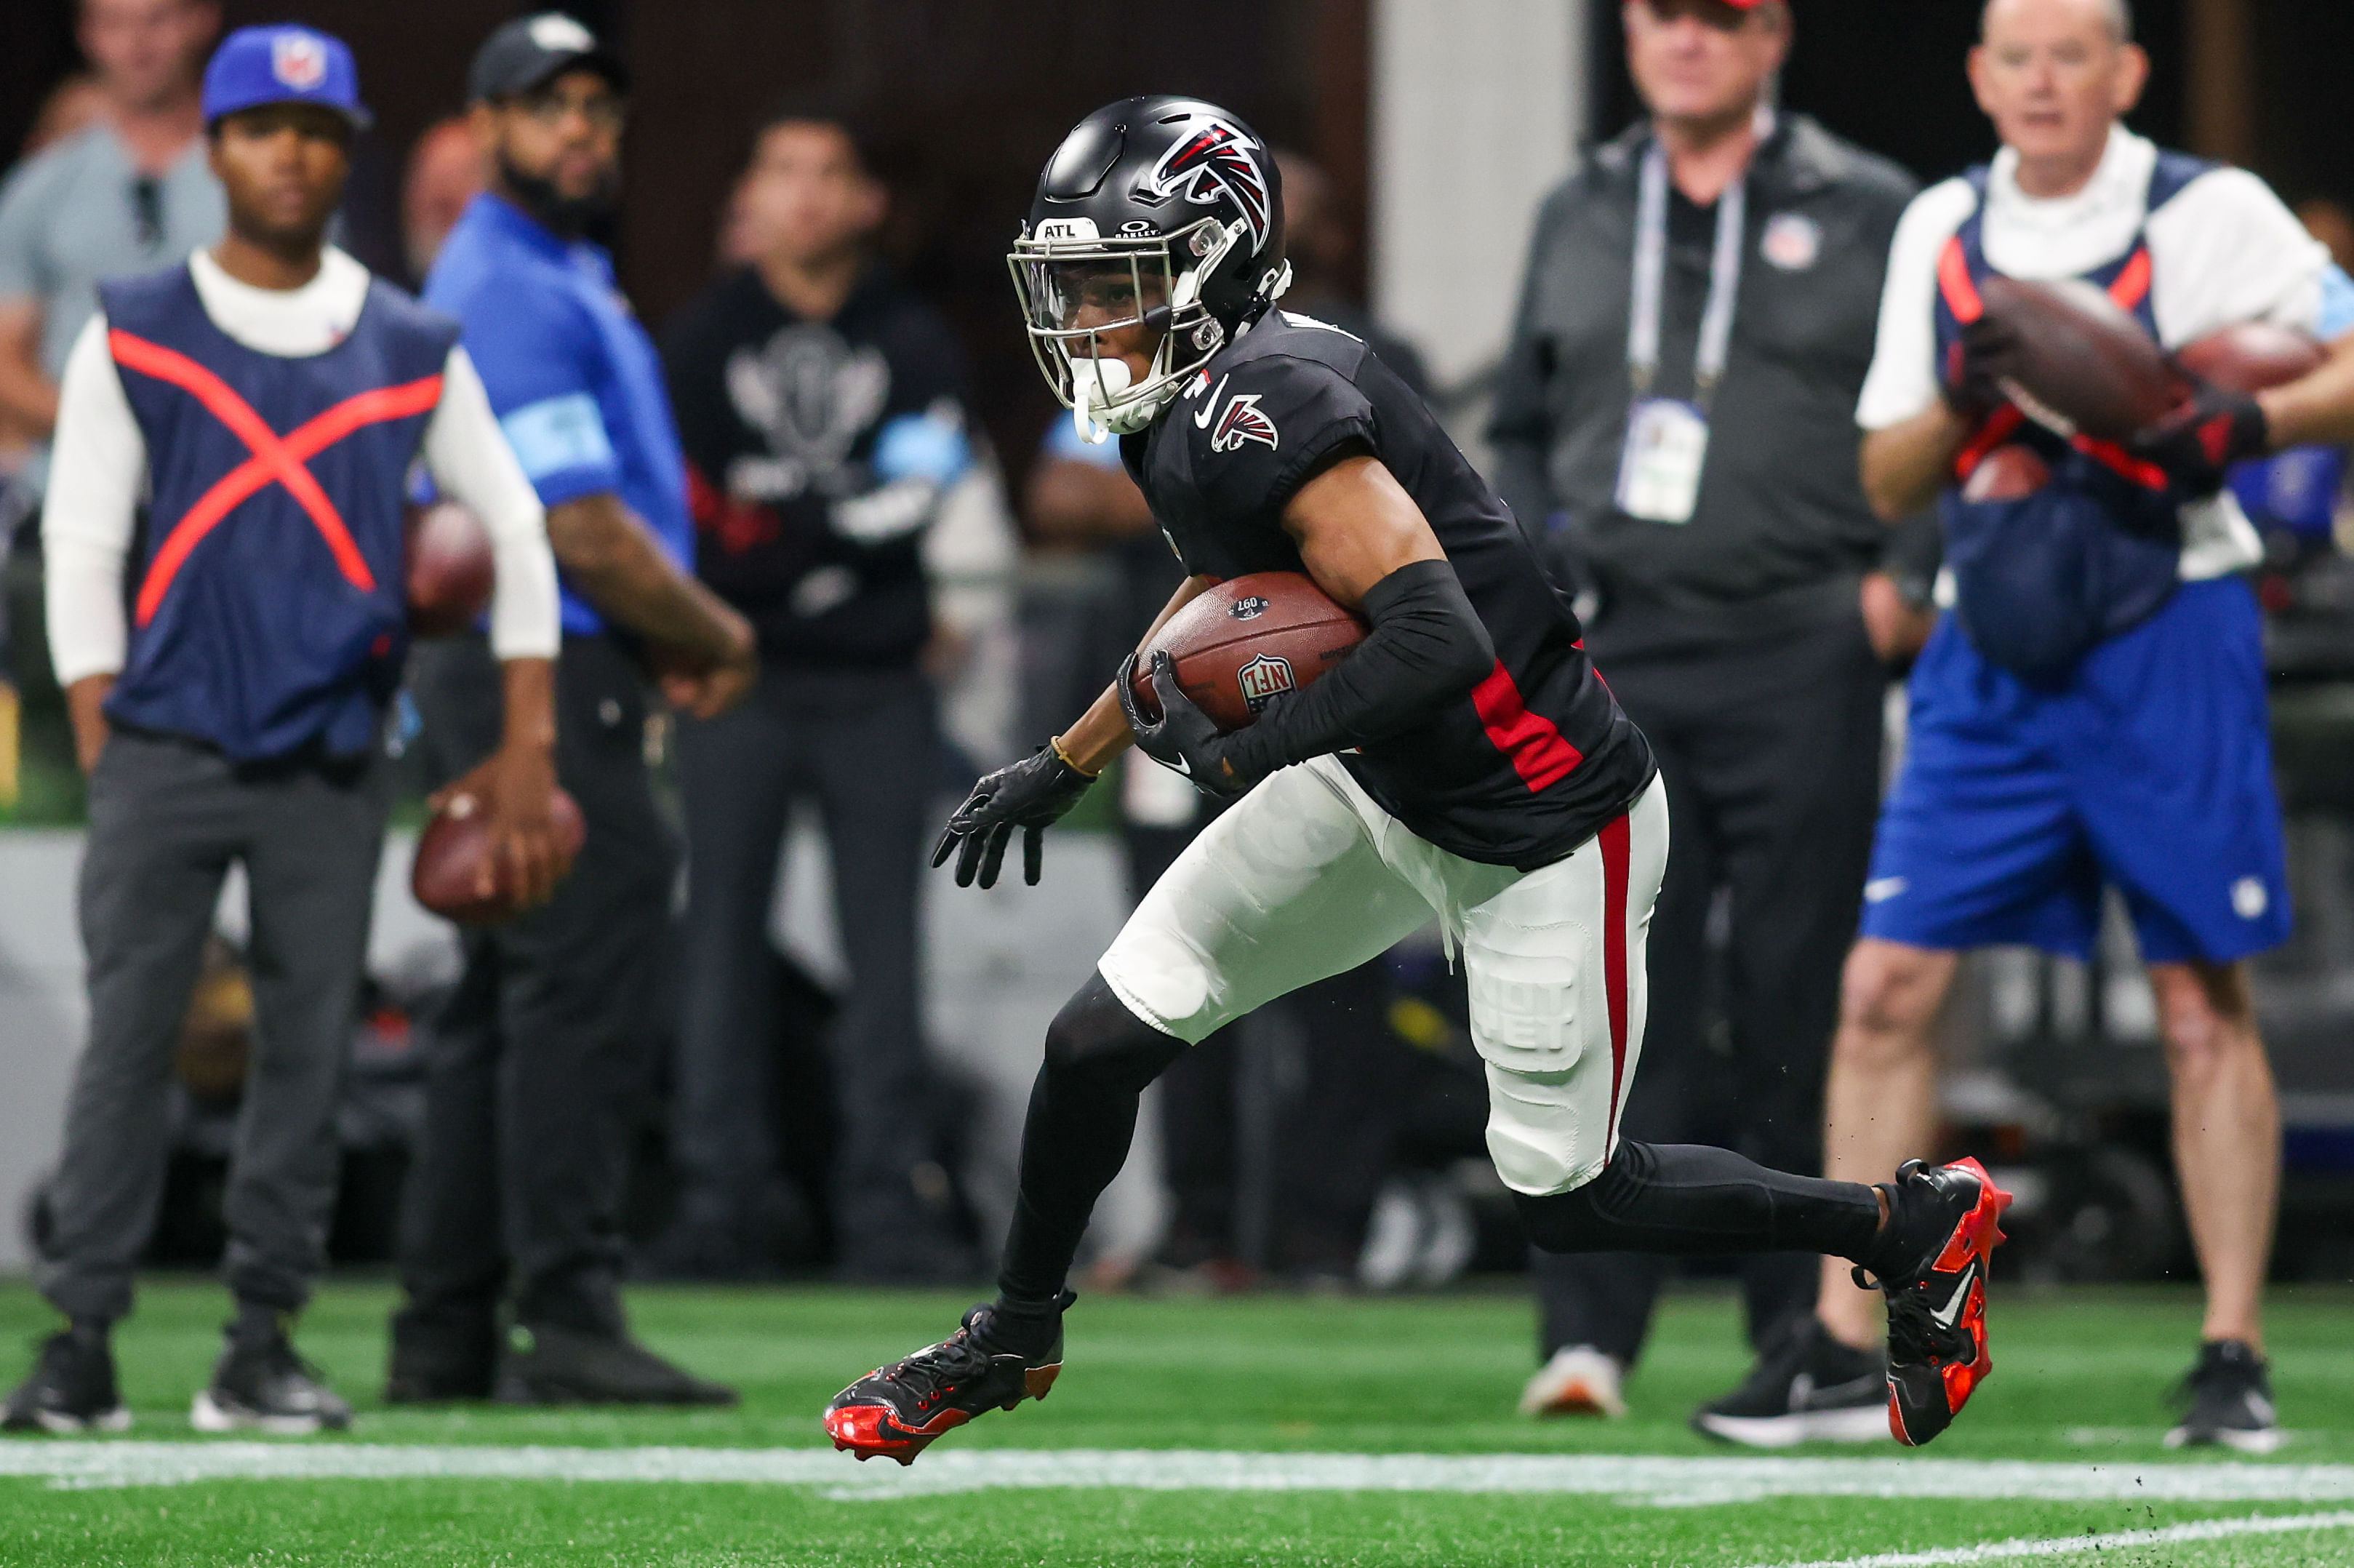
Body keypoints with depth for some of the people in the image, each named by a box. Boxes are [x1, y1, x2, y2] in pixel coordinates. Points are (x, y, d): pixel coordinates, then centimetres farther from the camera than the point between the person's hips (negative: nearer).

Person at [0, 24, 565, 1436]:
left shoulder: (414, 350, 9)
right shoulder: (133, 337, 5)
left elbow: (513, 527, 13)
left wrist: (527, 747, 7)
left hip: (334, 768, 2)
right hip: (167, 752, -2)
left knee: (311, 1043, 2)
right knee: (128, 1039, -5)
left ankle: (264, 1346, 8)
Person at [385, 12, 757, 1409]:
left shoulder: (567, 275, 19)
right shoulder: (507, 289, -14)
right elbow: (580, 528, -19)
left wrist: (684, 634, 7)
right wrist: (714, 638, -6)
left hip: (565, 674, 11)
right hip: (541, 678, -11)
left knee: (511, 1001, 12)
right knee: (584, 986, -12)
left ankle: (447, 1338, 16)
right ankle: (568, 1320, -13)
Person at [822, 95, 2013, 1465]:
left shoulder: (1257, 407, -29)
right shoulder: (1194, 408, 0)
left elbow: (1438, 640, -35)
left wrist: (1245, 746, -25)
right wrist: (1066, 767, 24)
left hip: (1544, 827, -9)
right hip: (1384, 791, 9)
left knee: (1567, 1200, 4)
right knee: (1101, 1041, 5)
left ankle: (1918, 1227, 23)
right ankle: (1014, 1341, 27)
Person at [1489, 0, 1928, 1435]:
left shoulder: (1871, 217, 4)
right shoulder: (1579, 219, 17)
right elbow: (1523, 430, 24)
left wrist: (1905, 579, -6)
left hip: (1799, 662, -3)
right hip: (1611, 661, 3)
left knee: (1798, 1014, -2)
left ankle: (1811, 1337, 8)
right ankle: (1589, 1331, -10)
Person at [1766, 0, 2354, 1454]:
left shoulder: (2212, 213, -4)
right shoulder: (1942, 231, 10)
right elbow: (1886, 480, 12)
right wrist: (1961, 404, -8)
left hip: (2165, 639, -4)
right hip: (1994, 651, 4)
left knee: (2205, 1005, -1)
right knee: (1887, 984, -4)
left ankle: (2235, 1354, 6)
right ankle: (1844, 1341, 0)